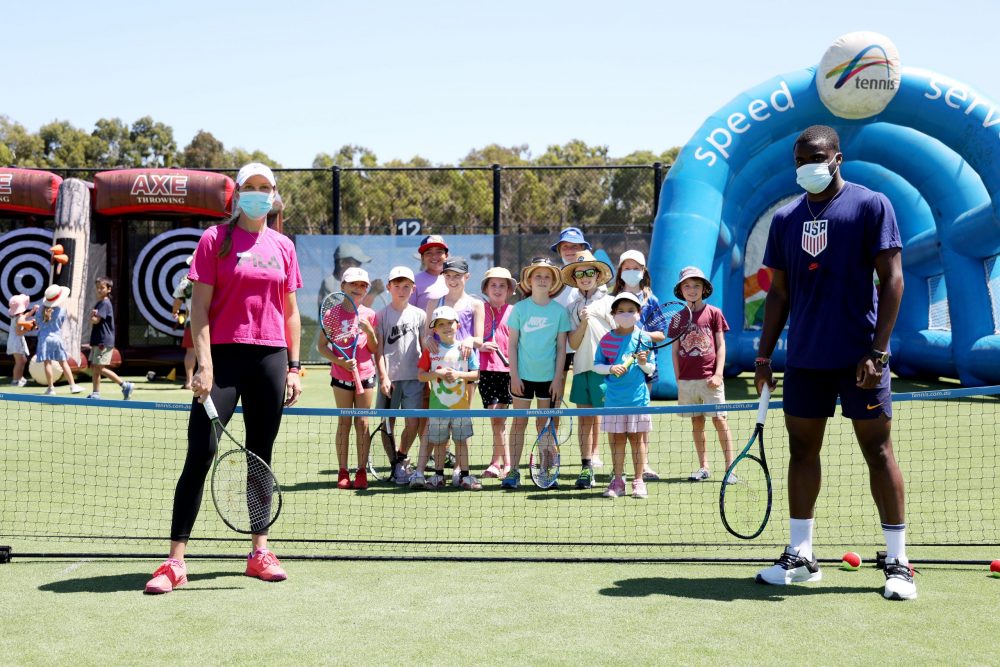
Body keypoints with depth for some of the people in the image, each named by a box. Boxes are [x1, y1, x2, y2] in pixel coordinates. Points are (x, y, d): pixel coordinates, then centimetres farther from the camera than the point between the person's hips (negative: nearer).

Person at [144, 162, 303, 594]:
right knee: (199, 456, -8)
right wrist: (204, 364, -12)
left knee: (261, 457, 10)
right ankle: (175, 563, -5)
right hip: (224, 356, -3)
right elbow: (199, 307, -3)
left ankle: (259, 552, 19)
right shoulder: (216, 239, 1)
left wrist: (294, 367, 9)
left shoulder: (283, 247, 12)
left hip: (270, 359, 4)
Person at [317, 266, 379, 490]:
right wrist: (340, 360, -15)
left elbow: (374, 349, 7)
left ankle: (362, 472, 7)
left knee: (363, 422, 1)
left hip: (365, 374, 2)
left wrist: (369, 331, -11)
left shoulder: (369, 315, 4)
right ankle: (343, 472, 9)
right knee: (344, 422, 3)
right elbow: (321, 346, -1)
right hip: (341, 375, -1)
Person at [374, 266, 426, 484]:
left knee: (413, 423, -1)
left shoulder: (419, 315, 8)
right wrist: (383, 377, -9)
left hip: (414, 377, 1)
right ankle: (395, 466, 12)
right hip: (390, 378, -1)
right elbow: (378, 349, 0)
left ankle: (400, 459, 20)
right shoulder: (382, 315, 3)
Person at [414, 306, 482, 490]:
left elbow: (476, 374, 1)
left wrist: (458, 374, -15)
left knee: (462, 440, 4)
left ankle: (464, 475, 12)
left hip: (461, 404, 0)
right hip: (438, 404, 0)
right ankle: (439, 476, 19)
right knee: (439, 442, 8)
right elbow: (421, 375, 1)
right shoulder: (431, 350, 2)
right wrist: (438, 374, -16)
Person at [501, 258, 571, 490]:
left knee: (545, 425, 7)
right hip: (523, 375, 0)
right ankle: (513, 471, 7)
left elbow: (561, 348, 2)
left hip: (548, 376, 0)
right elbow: (512, 344, 1)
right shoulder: (520, 308, -1)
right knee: (519, 423, 3)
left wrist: (558, 378, -3)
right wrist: (514, 375, -5)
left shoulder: (559, 311, 0)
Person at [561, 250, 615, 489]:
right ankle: (586, 467, 7)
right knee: (584, 418, 4)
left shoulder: (609, 301, 5)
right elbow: (573, 344, 5)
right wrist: (583, 322, -10)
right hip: (581, 367, 3)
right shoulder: (572, 307, 13)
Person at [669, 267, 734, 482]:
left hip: (710, 378, -3)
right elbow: (675, 351, 11)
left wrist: (718, 374, -7)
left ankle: (730, 467, -2)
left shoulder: (714, 313, 2)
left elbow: (721, 345, 2)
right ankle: (703, 467, 15)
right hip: (686, 380, 3)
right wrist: (678, 381, 5)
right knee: (696, 421, 8)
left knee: (719, 420, -5)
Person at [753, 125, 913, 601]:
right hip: (803, 359, 5)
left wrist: (878, 351, -14)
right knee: (802, 450, 8)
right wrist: (764, 356, 9)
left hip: (859, 356, -5)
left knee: (877, 450, 0)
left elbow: (891, 280, -7)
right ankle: (800, 556, 19)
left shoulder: (871, 205, -3)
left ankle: (897, 562, 8)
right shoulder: (785, 219, 11)